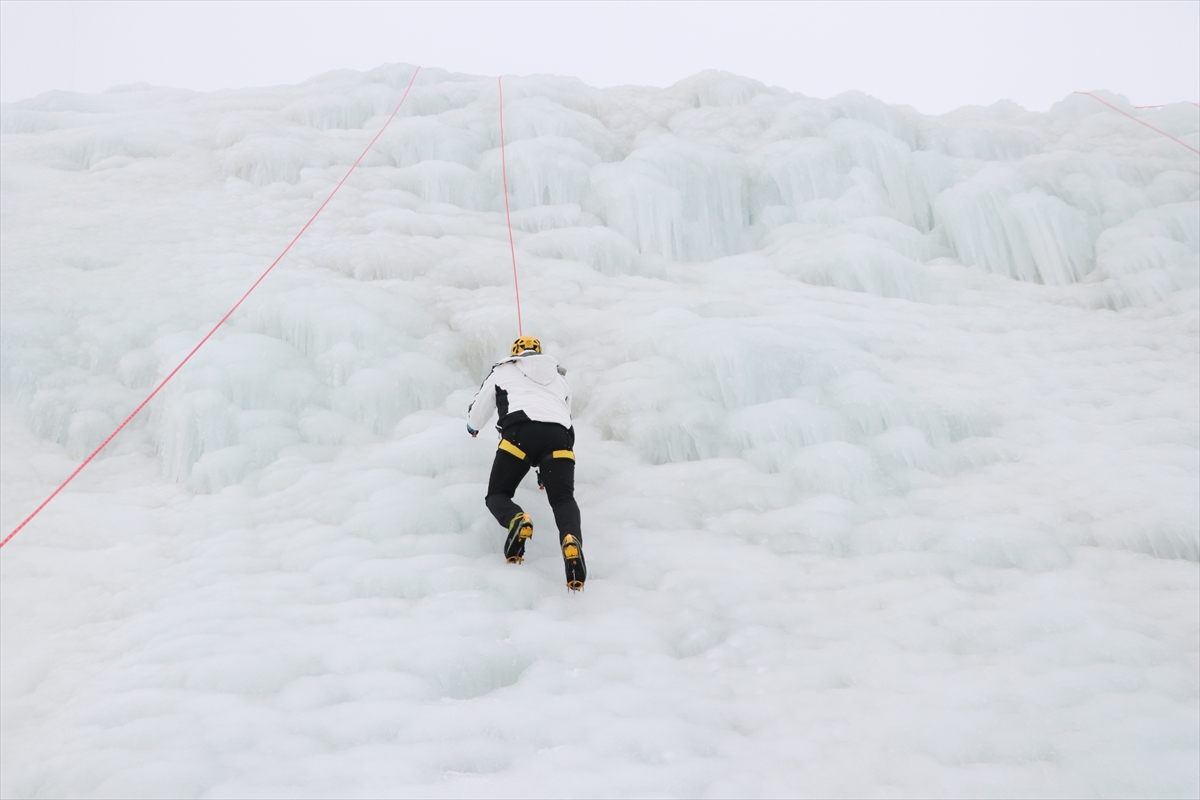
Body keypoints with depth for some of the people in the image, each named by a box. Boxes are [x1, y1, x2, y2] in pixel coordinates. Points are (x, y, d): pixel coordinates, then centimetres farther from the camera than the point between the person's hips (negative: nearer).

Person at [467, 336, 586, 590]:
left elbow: (475, 417, 37)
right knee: (563, 498, -3)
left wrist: (473, 428, 63)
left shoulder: (503, 370, 30)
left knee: (497, 495, 9)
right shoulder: (560, 378, 38)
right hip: (559, 434, 2)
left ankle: (516, 519, -26)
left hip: (520, 430, -2)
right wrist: (545, 470, 50)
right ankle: (571, 538, -38)